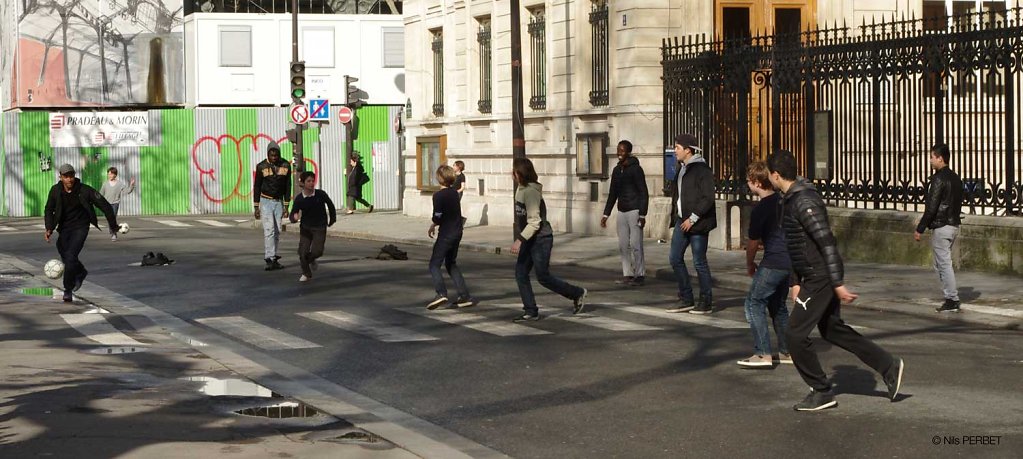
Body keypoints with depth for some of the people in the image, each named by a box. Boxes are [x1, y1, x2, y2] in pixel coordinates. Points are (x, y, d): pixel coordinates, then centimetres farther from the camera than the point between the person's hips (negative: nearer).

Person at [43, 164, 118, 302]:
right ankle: (81, 273, 44)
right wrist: (49, 228, -9)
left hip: (80, 227, -4)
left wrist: (113, 226, -4)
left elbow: (105, 206, -10)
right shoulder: (55, 190, -8)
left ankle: (68, 290, -7)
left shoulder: (85, 190, -17)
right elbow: (49, 210, 6)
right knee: (65, 256, 11)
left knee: (70, 256, -18)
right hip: (64, 227, 4)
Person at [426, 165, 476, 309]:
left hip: (446, 234, -8)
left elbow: (437, 218, -17)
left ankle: (441, 293, -22)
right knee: (451, 264, 19)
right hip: (457, 232, 8)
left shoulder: (438, 195, -16)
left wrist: (432, 226, 2)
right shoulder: (454, 193, 7)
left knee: (434, 265, -4)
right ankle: (464, 295, 13)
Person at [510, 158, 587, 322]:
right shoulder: (521, 189, 7)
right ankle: (531, 311, 8)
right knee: (520, 273, 3)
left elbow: (534, 221, -26)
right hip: (529, 240, 9)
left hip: (541, 239, -9)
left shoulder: (531, 192, -22)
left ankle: (577, 294, 15)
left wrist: (519, 240, -29)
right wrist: (521, 239, 21)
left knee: (543, 277, -2)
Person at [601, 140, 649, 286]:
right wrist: (606, 214, 16)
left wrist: (642, 215, -16)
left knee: (635, 244, -9)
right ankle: (627, 275, 9)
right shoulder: (617, 170, 13)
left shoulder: (636, 169, -7)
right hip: (622, 211, 7)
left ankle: (640, 275, -3)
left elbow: (644, 193, -9)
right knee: (623, 245, 4)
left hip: (634, 211, -7)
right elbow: (613, 194, 20)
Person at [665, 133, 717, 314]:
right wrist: (675, 218, 12)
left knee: (699, 262, -2)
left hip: (697, 223, -9)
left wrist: (693, 218, -18)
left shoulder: (702, 170, -12)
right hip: (682, 221, 9)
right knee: (675, 258, 7)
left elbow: (707, 199, -17)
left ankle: (706, 302, 8)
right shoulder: (682, 169, 14)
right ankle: (686, 299, 15)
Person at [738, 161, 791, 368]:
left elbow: (753, 243, -4)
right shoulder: (782, 201, 9)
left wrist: (750, 265, 12)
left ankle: (763, 354, -8)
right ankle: (787, 351, 22)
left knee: (754, 303, -2)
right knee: (778, 304, 20)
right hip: (790, 261, 9)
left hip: (773, 263, -8)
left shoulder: (760, 209, -13)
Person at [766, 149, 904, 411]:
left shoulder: (804, 202, -20)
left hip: (821, 278, -10)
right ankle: (889, 367, 24)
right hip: (813, 278, 10)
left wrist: (838, 284, -23)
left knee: (796, 333, -6)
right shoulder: (790, 200, 12)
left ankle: (822, 393, 4)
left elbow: (827, 243, -24)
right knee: (832, 330, 18)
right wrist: (795, 282, 19)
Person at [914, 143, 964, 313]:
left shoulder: (939, 179, -15)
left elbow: (931, 208, -18)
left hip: (941, 227, -9)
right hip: (954, 224, 9)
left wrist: (920, 229, -13)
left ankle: (952, 300, -3)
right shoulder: (955, 178, 12)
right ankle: (951, 297, 16)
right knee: (941, 263, 16)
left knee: (944, 264, -4)